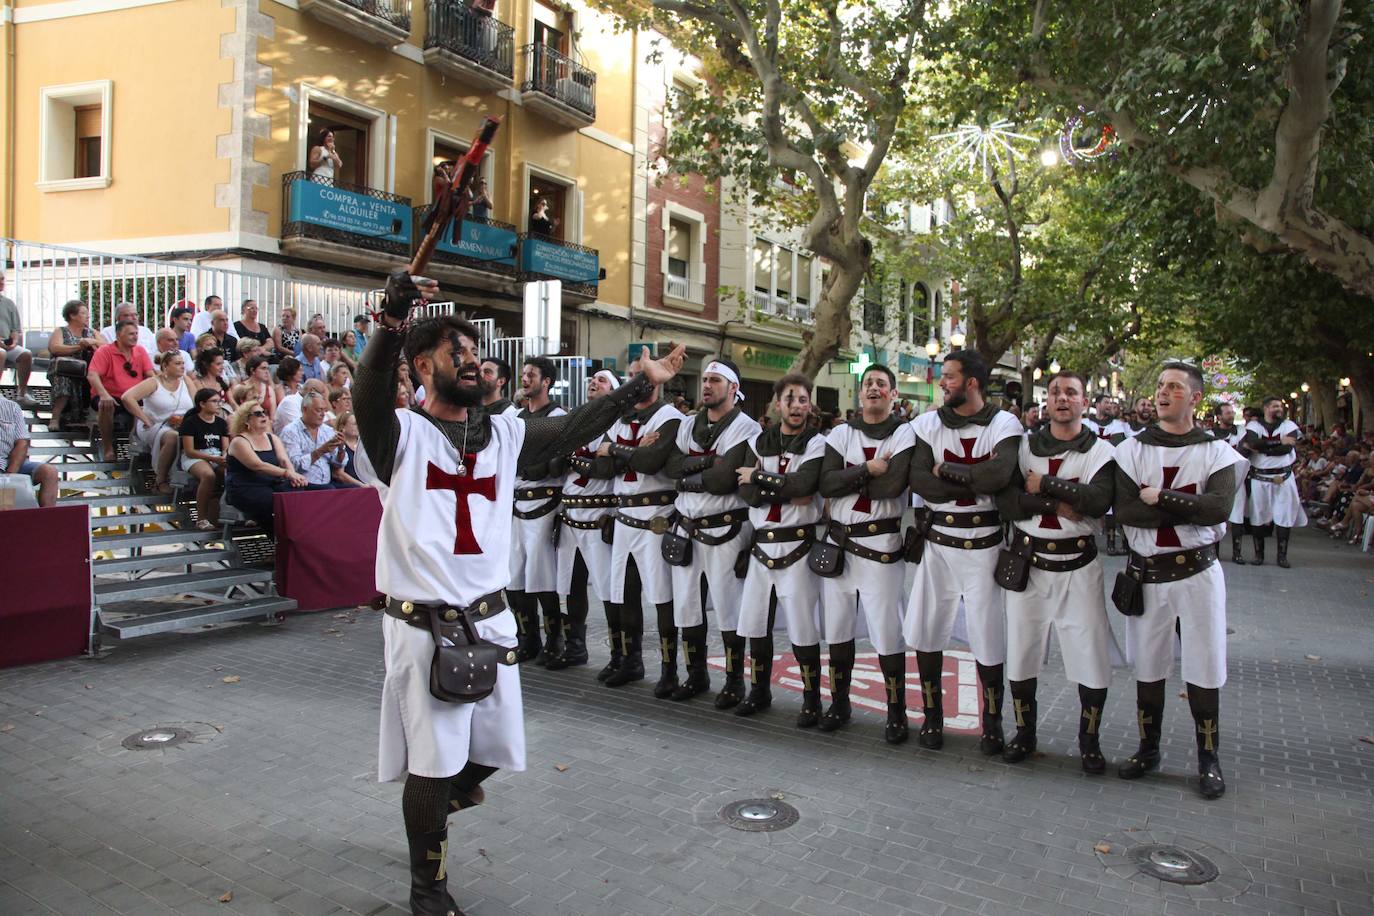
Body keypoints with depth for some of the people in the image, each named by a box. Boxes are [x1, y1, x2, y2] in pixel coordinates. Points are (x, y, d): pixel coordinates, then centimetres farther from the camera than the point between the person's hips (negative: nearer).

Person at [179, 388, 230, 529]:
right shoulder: (191, 422, -2)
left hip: (218, 458, 5)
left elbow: (225, 448, 12)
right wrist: (213, 458, -20)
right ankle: (201, 518, -29)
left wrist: (225, 456, -13)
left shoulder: (221, 423, 15)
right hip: (194, 458, -5)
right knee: (209, 475, -39)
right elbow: (189, 451, -8)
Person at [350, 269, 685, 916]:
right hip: (423, 624, -5)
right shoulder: (400, 434, -7)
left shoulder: (503, 434, 10)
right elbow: (370, 393, -27)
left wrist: (642, 384, 6)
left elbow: (573, 428, 8)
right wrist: (392, 317, -44)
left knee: (489, 748, 15)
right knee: (433, 759, 3)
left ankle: (436, 799, 48)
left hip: (490, 618, 6)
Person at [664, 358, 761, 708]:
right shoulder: (688, 426, 11)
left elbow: (724, 479, -21)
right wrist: (707, 461, -17)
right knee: (687, 606, 13)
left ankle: (734, 681, 16)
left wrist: (687, 479, -8)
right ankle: (696, 675, 28)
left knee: (727, 608, 1)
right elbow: (671, 465, -5)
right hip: (686, 528, 7)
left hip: (725, 530, -6)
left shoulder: (746, 428, -11)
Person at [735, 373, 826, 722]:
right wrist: (788, 493, -15)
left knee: (802, 628, -3)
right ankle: (759, 692, 29)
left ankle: (811, 700, 13)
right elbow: (747, 493, -4)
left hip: (796, 545, -5)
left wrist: (759, 476, -11)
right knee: (755, 624, 13)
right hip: (761, 545, 5)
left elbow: (803, 483, -22)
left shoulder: (817, 444, -4)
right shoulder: (758, 442, 9)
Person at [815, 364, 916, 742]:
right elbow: (826, 484, -6)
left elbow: (892, 485, -18)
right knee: (837, 627, 12)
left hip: (881, 545, -4)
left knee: (887, 632, -3)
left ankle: (896, 712, 12)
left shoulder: (904, 435, -2)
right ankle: (839, 703, 27)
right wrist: (868, 470, -15)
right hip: (839, 541, 4)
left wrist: (848, 478, -8)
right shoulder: (841, 434, 9)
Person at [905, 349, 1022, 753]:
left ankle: (992, 723, 24)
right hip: (938, 542, 3)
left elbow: (1000, 474, -25)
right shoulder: (928, 424, 2)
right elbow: (919, 482, -11)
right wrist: (976, 479, -17)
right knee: (926, 633, 8)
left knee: (988, 640, 4)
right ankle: (932, 717, 26)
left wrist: (946, 470, -15)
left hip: (983, 545, -3)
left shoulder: (1004, 425, -6)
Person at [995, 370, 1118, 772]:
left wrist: (1043, 485, -16)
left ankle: (1089, 741, 22)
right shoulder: (1026, 446, 5)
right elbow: (1005, 501, -10)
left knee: (1092, 659, 0)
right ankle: (1024, 733, 28)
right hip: (1026, 563, 2)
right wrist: (1057, 502, -19)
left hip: (1078, 566, -2)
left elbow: (1099, 500, -21)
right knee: (1020, 654, 10)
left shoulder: (1101, 450, -1)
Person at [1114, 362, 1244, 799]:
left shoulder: (1216, 452, 0)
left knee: (1203, 671, 5)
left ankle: (1208, 760, 21)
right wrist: (1190, 509, -16)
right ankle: (1148, 750, 27)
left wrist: (1159, 497, -18)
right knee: (1148, 668, 11)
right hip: (1146, 574, 1)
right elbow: (1124, 510, -13)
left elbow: (1219, 507, -19)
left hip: (1197, 572, -1)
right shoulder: (1132, 449, 2)